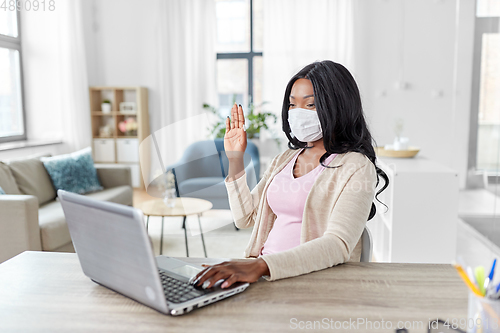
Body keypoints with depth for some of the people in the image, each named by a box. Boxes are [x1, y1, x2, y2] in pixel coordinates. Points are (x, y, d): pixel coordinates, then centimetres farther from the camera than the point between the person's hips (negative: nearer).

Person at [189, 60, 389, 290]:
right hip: (264, 274, 6)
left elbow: (339, 245, -21)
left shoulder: (356, 167, -6)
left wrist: (261, 265, -34)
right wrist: (235, 159, 10)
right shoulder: (284, 159, 16)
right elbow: (245, 217, 19)